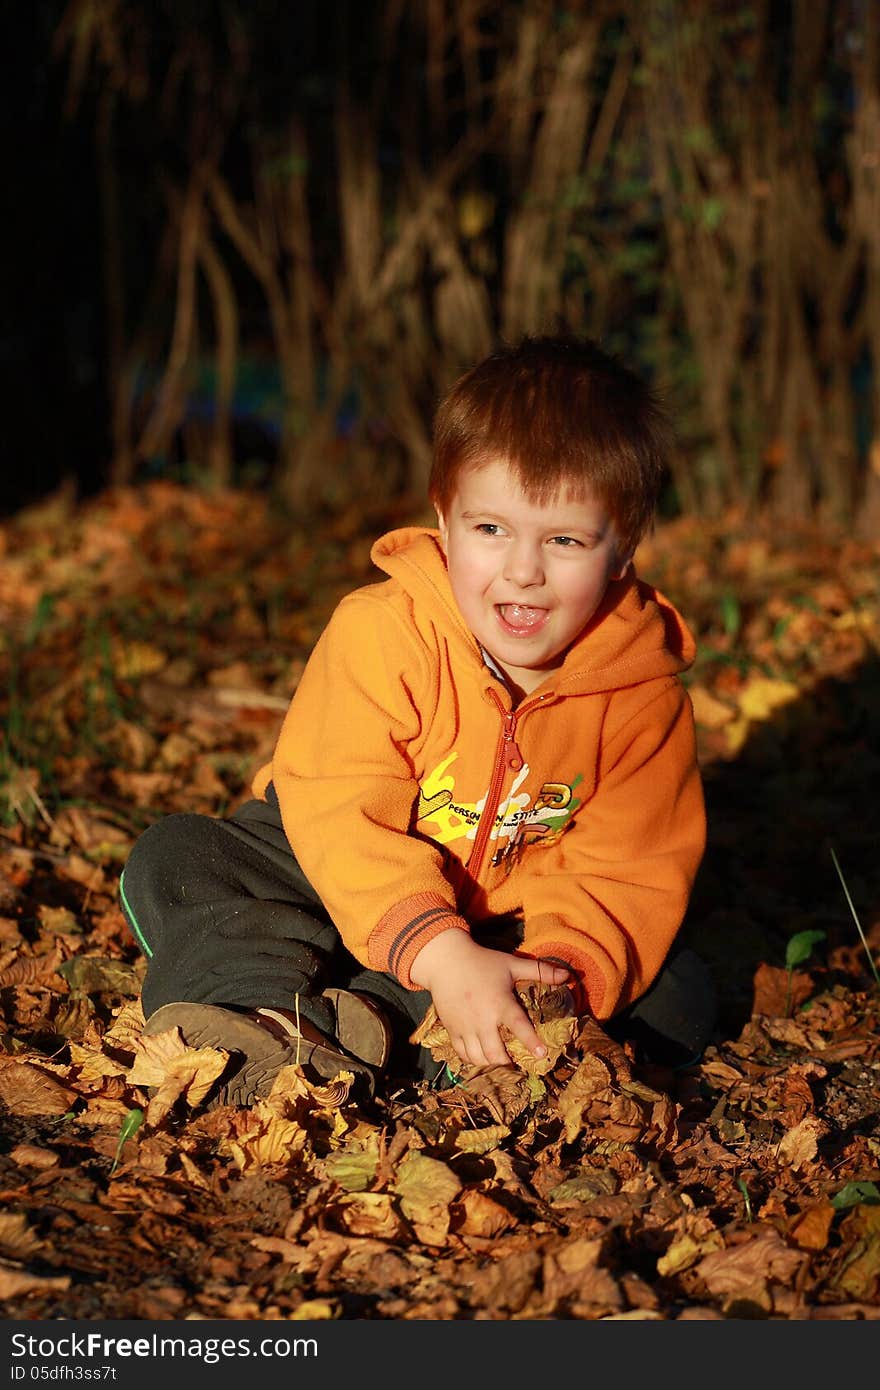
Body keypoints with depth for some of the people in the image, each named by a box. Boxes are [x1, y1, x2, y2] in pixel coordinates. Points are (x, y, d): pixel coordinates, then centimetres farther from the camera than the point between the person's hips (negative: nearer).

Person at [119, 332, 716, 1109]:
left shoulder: (645, 693, -16)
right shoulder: (382, 633, -22)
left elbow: (626, 872, -15)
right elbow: (341, 814, -28)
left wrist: (561, 975, -37)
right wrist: (442, 957, -41)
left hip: (512, 922, 2)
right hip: (346, 888, -1)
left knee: (681, 997, -21)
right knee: (172, 859, -19)